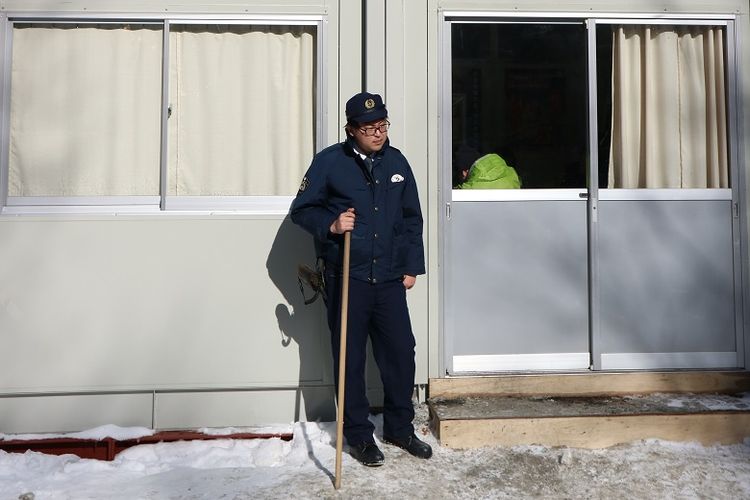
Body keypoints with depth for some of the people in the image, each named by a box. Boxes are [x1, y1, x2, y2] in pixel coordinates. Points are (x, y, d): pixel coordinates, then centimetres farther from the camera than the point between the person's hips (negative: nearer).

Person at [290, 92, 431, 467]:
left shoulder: (396, 162, 9)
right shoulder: (330, 161, -3)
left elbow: (412, 219, 13)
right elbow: (301, 209, 1)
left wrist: (412, 267, 9)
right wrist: (330, 225, -18)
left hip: (390, 279, 4)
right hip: (346, 278, -3)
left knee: (401, 352, 8)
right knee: (351, 359, 6)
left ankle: (400, 428, 28)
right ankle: (358, 435, 22)